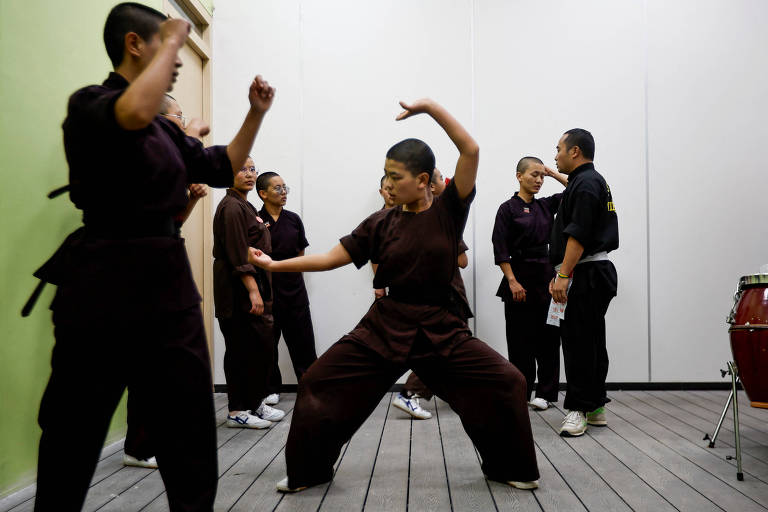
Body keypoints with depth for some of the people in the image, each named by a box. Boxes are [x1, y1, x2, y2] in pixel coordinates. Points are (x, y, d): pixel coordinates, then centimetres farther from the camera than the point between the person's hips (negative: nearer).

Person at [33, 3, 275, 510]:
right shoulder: (88, 103, -7)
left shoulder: (166, 129, 16)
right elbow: (133, 115, -30)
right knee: (73, 434, 6)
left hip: (170, 283, 7)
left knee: (191, 432, 9)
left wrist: (256, 112, 12)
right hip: (104, 284, -7)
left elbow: (224, 168, 22)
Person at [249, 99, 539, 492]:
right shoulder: (381, 223, 1)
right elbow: (331, 258, 2)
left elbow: (471, 150, -15)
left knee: (505, 383, -10)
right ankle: (309, 471, 19)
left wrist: (429, 106, -17)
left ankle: (509, 467, 17)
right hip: (384, 327, 2)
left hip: (440, 328, -1)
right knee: (319, 384, -3)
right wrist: (275, 264, 0)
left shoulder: (449, 209, -5)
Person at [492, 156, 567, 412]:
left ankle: (545, 392, 12)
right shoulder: (508, 208, -2)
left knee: (548, 335, 3)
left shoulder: (546, 205, 12)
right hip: (521, 277, -4)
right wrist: (512, 281, -13)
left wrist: (553, 173, 8)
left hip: (546, 276, 4)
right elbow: (500, 248, -8)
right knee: (520, 338, 2)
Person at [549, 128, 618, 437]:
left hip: (586, 275, -11)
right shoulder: (591, 181, 22)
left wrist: (563, 276, -22)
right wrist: (562, 274, 24)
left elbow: (578, 235, -21)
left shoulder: (585, 183, -11)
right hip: (595, 273, 11)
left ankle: (579, 408, -4)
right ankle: (595, 407, 20)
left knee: (578, 340, -9)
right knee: (590, 341, 13)